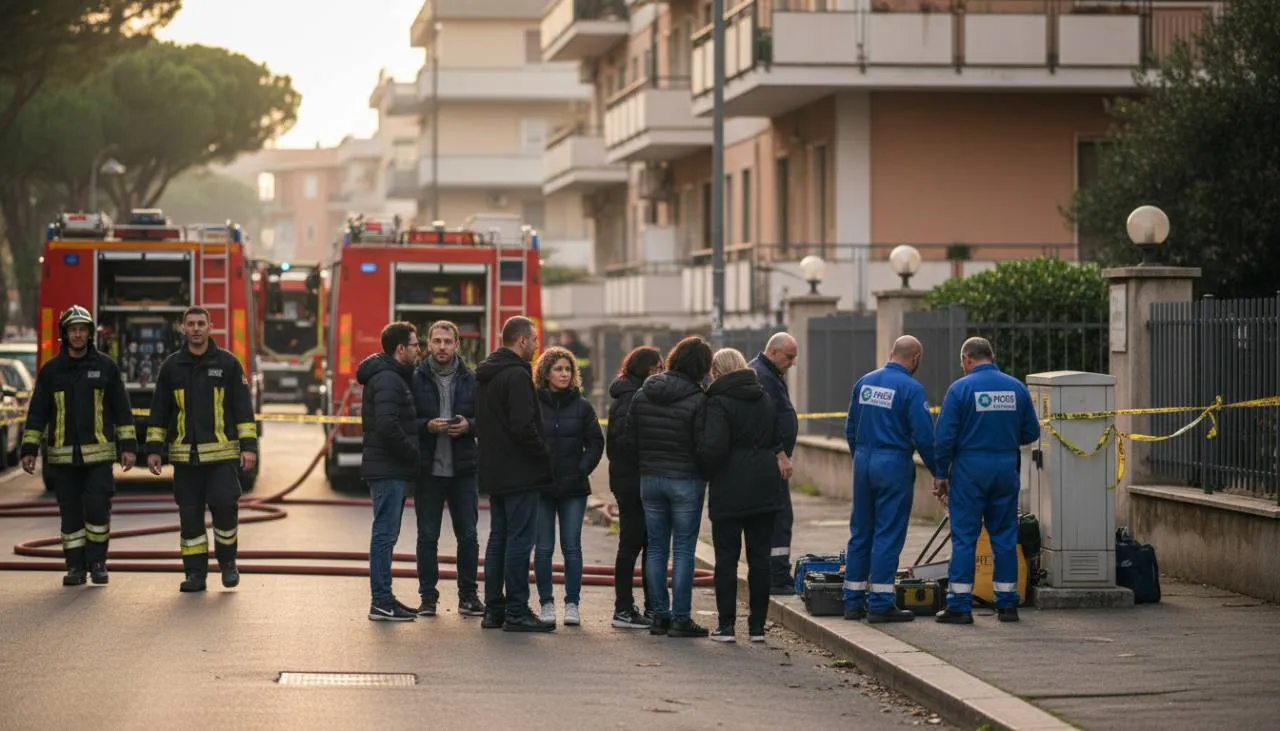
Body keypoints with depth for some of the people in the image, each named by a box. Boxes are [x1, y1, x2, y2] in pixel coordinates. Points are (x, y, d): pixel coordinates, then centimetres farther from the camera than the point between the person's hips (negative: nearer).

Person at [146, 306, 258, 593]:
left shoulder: (228, 364, 3)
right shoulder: (171, 367, 9)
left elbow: (243, 408, 3)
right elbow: (158, 412, 13)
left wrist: (248, 446, -4)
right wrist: (154, 449, 8)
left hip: (222, 452, -2)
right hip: (185, 456, 2)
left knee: (225, 505, -11)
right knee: (190, 515, 3)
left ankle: (227, 561, 10)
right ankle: (195, 573, 11)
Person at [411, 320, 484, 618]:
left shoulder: (471, 380, 5)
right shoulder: (415, 379, 0)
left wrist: (469, 426, -12)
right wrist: (427, 426, -17)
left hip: (463, 470, 1)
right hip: (427, 469, -1)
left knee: (468, 535, 4)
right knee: (427, 536, 4)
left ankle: (468, 596, 12)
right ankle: (428, 597, 11)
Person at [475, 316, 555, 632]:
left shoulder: (484, 375, 15)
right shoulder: (517, 375, -16)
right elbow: (523, 427, -22)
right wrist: (546, 458, -12)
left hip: (494, 472, 10)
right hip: (520, 474, -10)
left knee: (498, 538, 14)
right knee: (519, 541, -6)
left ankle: (493, 609, 16)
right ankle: (516, 613, -5)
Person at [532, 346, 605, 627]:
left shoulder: (582, 406, 4)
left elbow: (596, 443, 7)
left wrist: (582, 470, -4)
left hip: (573, 488, 1)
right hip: (540, 487, -1)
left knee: (572, 547, 1)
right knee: (543, 548, 2)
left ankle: (572, 604, 6)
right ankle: (546, 603, 9)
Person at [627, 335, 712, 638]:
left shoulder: (642, 394, 2)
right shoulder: (697, 400, -13)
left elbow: (630, 437, 5)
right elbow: (703, 445, -12)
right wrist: (703, 472, 5)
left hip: (649, 479, 5)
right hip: (686, 481, -5)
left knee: (656, 548, 10)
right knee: (683, 550, 0)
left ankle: (659, 615, 11)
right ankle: (680, 619, -1)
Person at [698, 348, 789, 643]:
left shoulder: (718, 402, -11)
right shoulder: (765, 399, 11)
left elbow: (713, 446, -20)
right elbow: (775, 438, 15)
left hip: (730, 489, -5)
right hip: (764, 488, 5)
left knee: (726, 557, 2)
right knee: (759, 557, 7)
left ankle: (726, 625, 2)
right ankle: (757, 626, 9)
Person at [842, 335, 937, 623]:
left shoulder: (864, 382, 8)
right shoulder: (911, 389, -12)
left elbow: (850, 429, 15)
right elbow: (924, 437, -14)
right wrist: (938, 472, -4)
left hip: (863, 462, 6)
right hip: (895, 464, -6)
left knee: (860, 532, 12)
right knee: (888, 535, -2)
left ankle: (854, 601, 15)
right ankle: (881, 604, -2)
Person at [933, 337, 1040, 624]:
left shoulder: (960, 388, -7)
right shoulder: (1017, 388, 4)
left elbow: (944, 438, -9)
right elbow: (1031, 432, 9)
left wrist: (940, 475, 0)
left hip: (970, 470, -4)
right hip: (1006, 469, 4)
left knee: (964, 538, 1)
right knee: (1005, 536, 10)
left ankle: (960, 606, 0)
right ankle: (1007, 604, 13)